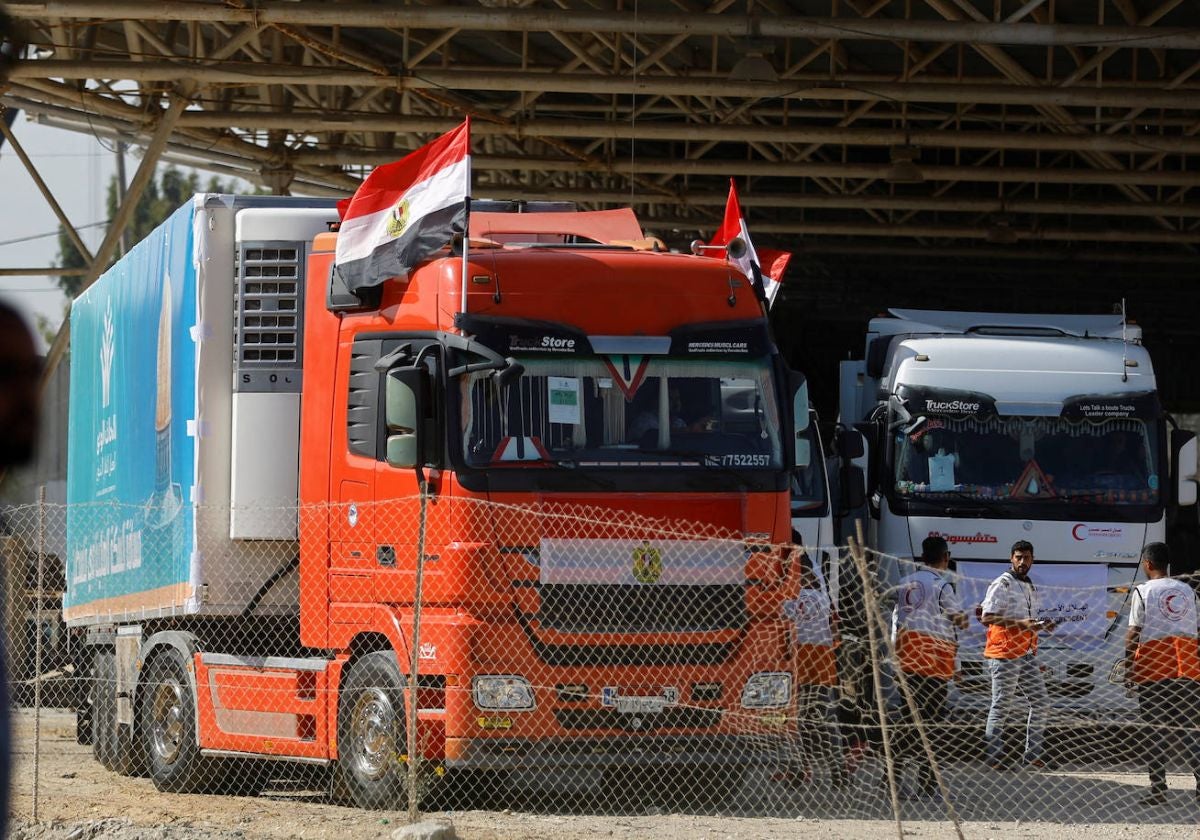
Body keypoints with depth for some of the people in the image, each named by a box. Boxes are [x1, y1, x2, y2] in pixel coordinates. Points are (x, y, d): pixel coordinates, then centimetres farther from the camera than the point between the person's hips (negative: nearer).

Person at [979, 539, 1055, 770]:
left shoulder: (1030, 587, 18)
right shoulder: (1002, 585, -9)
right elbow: (987, 617, -17)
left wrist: (1041, 625, 4)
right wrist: (1021, 623, -22)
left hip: (1027, 654, 8)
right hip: (1005, 653, -8)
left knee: (1041, 702, 7)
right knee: (1001, 706, -4)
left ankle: (1033, 753, 14)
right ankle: (993, 756, 0)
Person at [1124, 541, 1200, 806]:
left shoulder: (1143, 591, -3)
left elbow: (1134, 633, -6)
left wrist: (1127, 668, 0)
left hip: (1153, 666, -4)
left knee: (1155, 729, 0)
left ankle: (1158, 789, -2)